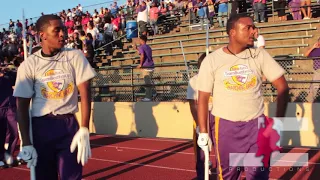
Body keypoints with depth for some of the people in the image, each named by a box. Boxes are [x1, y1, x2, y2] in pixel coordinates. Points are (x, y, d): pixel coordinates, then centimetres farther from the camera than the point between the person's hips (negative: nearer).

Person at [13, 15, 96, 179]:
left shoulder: (75, 56, -1)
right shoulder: (28, 65, -2)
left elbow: (85, 94, -4)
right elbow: (22, 106, 0)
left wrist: (84, 131, -13)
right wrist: (26, 143, -6)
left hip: (69, 125, 0)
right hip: (40, 127, 0)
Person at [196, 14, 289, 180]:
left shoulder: (259, 54, -2)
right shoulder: (211, 60, -6)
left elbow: (282, 87, 2)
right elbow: (203, 98, -2)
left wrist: (278, 121, -3)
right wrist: (203, 131, -3)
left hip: (256, 125, 1)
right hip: (225, 127, -1)